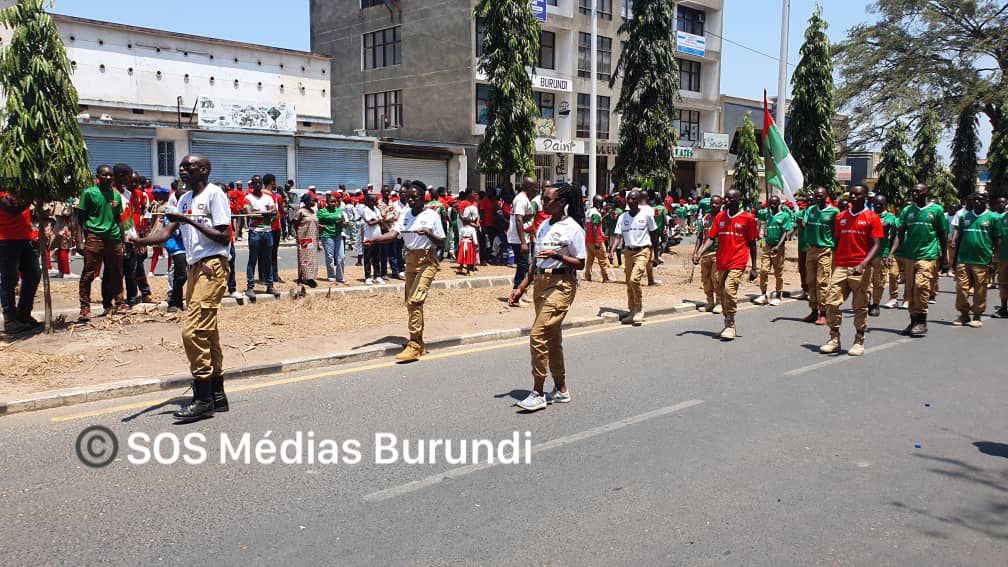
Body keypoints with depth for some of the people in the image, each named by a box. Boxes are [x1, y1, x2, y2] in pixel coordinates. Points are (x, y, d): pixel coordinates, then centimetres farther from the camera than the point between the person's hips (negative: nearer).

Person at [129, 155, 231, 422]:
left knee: (192, 330, -15)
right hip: (195, 267, 9)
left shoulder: (214, 194, -7)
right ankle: (217, 395, 19)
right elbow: (167, 231, 9)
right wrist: (140, 241, -8)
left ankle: (203, 399, -9)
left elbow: (224, 237, -14)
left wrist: (191, 221, -17)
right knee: (206, 332, 11)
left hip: (212, 267, -9)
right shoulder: (186, 198, 19)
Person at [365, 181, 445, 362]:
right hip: (410, 260, 6)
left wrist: (428, 234, -22)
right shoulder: (405, 215, 8)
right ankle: (419, 343, 22)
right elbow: (393, 233, -8)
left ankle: (414, 346, -16)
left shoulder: (432, 216, -5)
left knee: (415, 300, -18)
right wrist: (374, 239, -24)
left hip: (427, 260, -6)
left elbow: (441, 243, -3)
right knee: (411, 302, 10)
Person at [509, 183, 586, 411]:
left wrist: (556, 255, -23)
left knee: (538, 335, -14)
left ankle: (538, 393, -6)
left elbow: (580, 263, -9)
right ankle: (561, 390, 24)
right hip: (540, 283, 8)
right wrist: (521, 288, 14)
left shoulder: (572, 228, -9)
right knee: (552, 338, 13)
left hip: (561, 284, -8)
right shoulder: (544, 225, 13)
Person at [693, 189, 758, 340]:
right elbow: (711, 238, 7)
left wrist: (753, 268, 3)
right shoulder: (719, 217, 9)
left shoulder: (748, 218, -1)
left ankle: (730, 325, -11)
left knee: (729, 288, -21)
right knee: (722, 292, 10)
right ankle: (728, 324, 26)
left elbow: (752, 244, 3)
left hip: (738, 261, -5)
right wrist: (699, 253, -9)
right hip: (722, 262, 5)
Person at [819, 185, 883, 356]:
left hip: (861, 269, -4)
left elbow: (876, 245, -7)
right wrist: (834, 263, 10)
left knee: (860, 307, 3)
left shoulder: (872, 218, -2)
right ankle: (834, 340, 7)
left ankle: (859, 342, 13)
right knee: (831, 303, -3)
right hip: (840, 267, 4)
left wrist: (863, 265, -21)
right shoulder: (841, 217, 12)